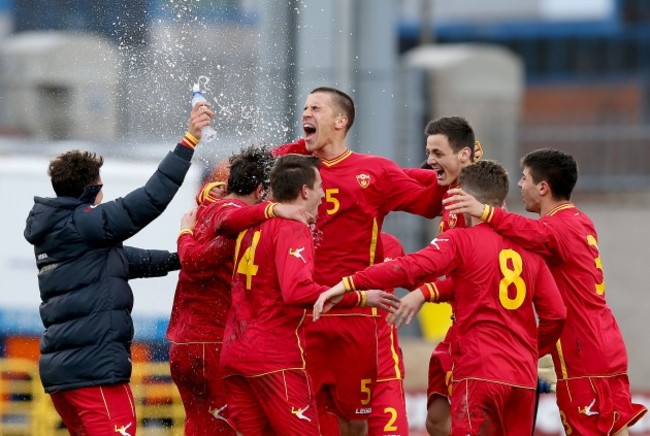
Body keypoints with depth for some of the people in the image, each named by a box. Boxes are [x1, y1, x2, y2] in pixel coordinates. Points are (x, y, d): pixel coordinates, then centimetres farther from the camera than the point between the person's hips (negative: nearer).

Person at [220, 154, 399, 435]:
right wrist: (360, 298, -20)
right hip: (276, 358, -8)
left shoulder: (253, 225, 14)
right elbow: (297, 290, -25)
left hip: (234, 353, 8)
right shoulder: (293, 229, -11)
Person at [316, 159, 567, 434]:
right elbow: (556, 315, 9)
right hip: (524, 377, 6)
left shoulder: (461, 241, -4)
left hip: (480, 373, -6)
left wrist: (347, 284, -23)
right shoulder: (529, 247, 11)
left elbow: (411, 268, -19)